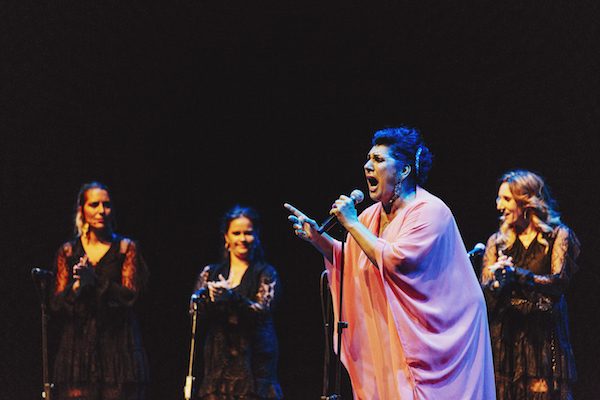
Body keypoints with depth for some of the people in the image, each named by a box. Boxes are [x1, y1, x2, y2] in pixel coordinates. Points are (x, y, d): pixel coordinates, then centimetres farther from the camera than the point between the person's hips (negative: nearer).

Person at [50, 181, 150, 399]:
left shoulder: (126, 247, 7)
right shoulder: (68, 252, 12)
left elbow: (130, 295, -4)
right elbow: (57, 304, 7)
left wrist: (95, 282, -17)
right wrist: (76, 286, -13)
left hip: (117, 343, -1)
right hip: (78, 344, 1)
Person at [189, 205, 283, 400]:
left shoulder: (266, 274, 5)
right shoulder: (210, 273, 15)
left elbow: (262, 311, -10)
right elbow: (194, 311, 5)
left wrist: (232, 297, -26)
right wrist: (208, 297, -16)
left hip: (254, 362, -3)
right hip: (217, 361, 3)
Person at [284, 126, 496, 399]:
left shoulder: (429, 211, -16)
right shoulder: (372, 215, 8)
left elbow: (395, 262, -26)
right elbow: (351, 261, 21)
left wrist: (352, 224, -19)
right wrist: (316, 237, 6)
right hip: (394, 333, 8)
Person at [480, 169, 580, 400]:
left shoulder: (557, 236, 3)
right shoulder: (497, 241, 13)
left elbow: (559, 282, -9)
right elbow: (484, 290, 6)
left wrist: (516, 274, -20)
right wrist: (498, 282, -17)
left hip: (544, 336, -3)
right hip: (504, 336, 3)